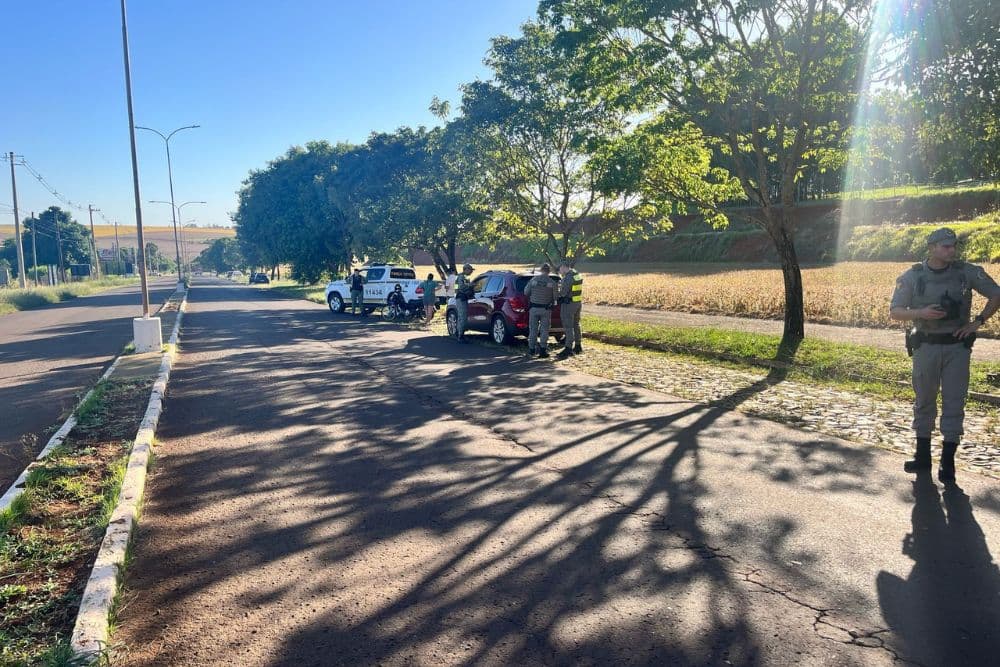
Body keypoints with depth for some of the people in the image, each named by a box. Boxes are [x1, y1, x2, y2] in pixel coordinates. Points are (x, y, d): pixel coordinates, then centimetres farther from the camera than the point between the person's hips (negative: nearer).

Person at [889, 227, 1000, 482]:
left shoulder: (967, 272, -1)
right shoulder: (912, 276, -3)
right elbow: (894, 312, -2)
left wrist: (978, 322, -1)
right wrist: (922, 313, -18)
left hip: (957, 347, 0)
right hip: (926, 346, 0)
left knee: (954, 403, 0)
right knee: (924, 401, 10)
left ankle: (947, 461, 8)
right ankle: (922, 456, 22)